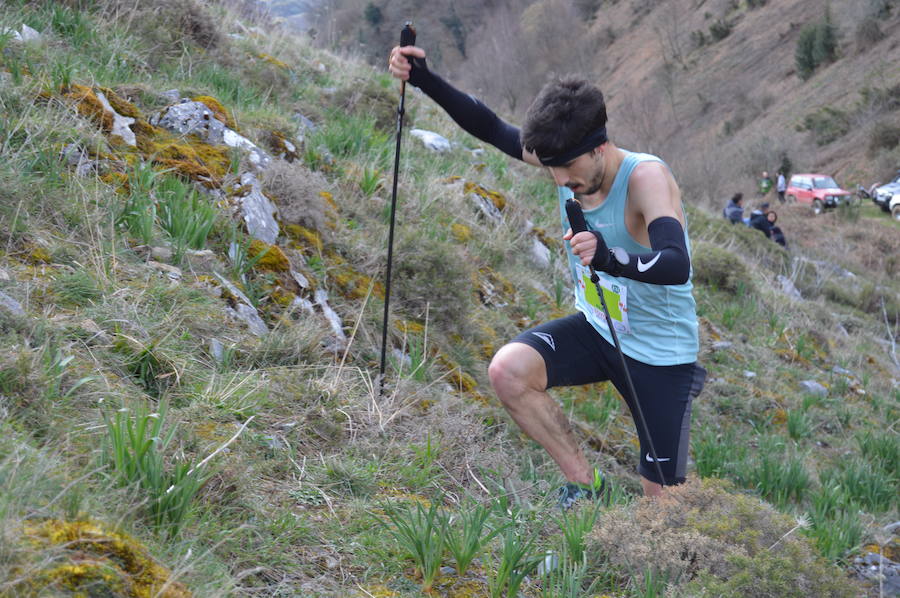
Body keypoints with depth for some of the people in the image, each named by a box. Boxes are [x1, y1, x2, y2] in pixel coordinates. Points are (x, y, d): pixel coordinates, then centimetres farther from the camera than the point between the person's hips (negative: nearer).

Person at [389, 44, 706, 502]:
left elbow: (676, 267, -42)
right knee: (507, 370, -24)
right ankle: (582, 483, -5)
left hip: (661, 354, -5)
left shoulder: (645, 178, -28)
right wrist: (423, 79, -9)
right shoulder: (565, 157, -10)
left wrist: (609, 258, -62)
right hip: (594, 328, 5)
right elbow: (492, 128, 3)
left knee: (662, 498, -2)